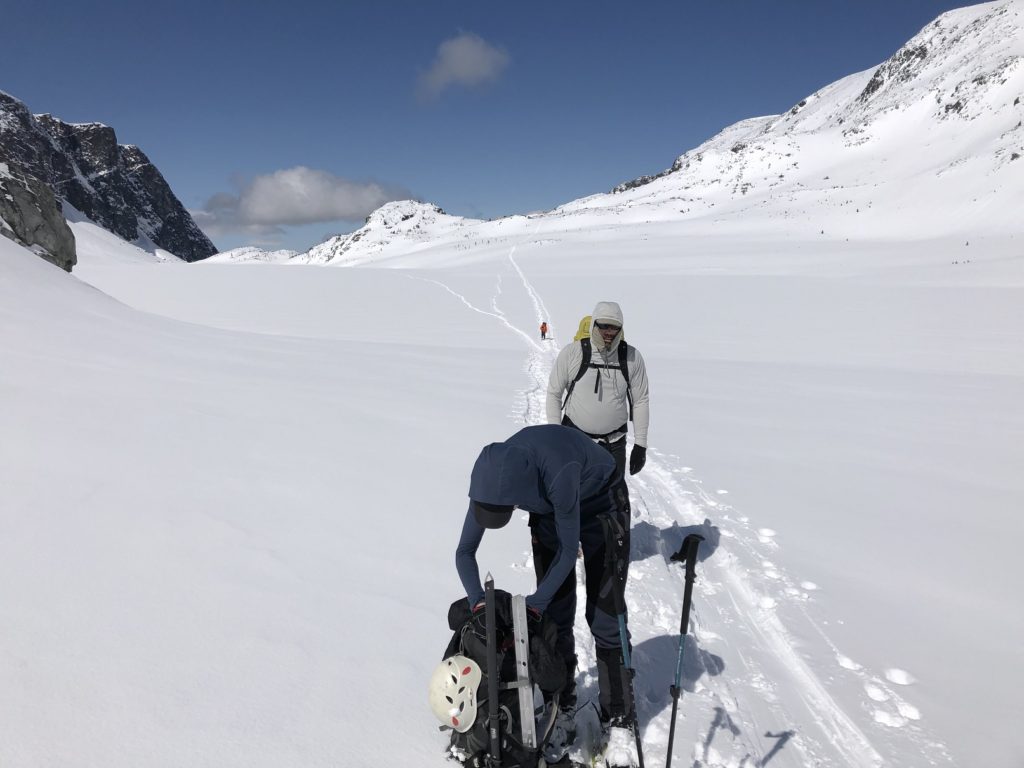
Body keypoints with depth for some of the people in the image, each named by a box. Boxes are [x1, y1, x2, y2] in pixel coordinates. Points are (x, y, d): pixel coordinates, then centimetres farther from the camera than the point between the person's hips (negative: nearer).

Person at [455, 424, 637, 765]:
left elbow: (568, 549, -28)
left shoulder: (559, 473, -43)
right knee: (555, 617, 3)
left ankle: (618, 721, 10)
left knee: (603, 618, -4)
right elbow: (464, 551, -14)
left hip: (601, 504, -4)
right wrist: (479, 603, -26)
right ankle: (562, 709, 20)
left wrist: (534, 604, -27)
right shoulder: (493, 476, -27)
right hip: (550, 508, 4)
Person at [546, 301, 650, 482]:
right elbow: (554, 393, 0)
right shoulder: (571, 353, -9)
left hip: (614, 443, 2)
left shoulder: (632, 357, -4)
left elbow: (641, 401, 4)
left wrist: (640, 444, 2)